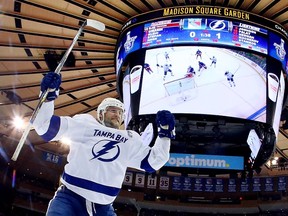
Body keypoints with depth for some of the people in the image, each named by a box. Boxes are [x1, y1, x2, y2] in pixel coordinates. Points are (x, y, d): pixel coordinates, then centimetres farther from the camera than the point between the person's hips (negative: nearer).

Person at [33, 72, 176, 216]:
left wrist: (165, 132, 7)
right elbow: (46, 128, 0)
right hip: (70, 198, -4)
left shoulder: (130, 140, 16)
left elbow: (153, 161, 16)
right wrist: (48, 96, -12)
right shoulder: (85, 123, 4)